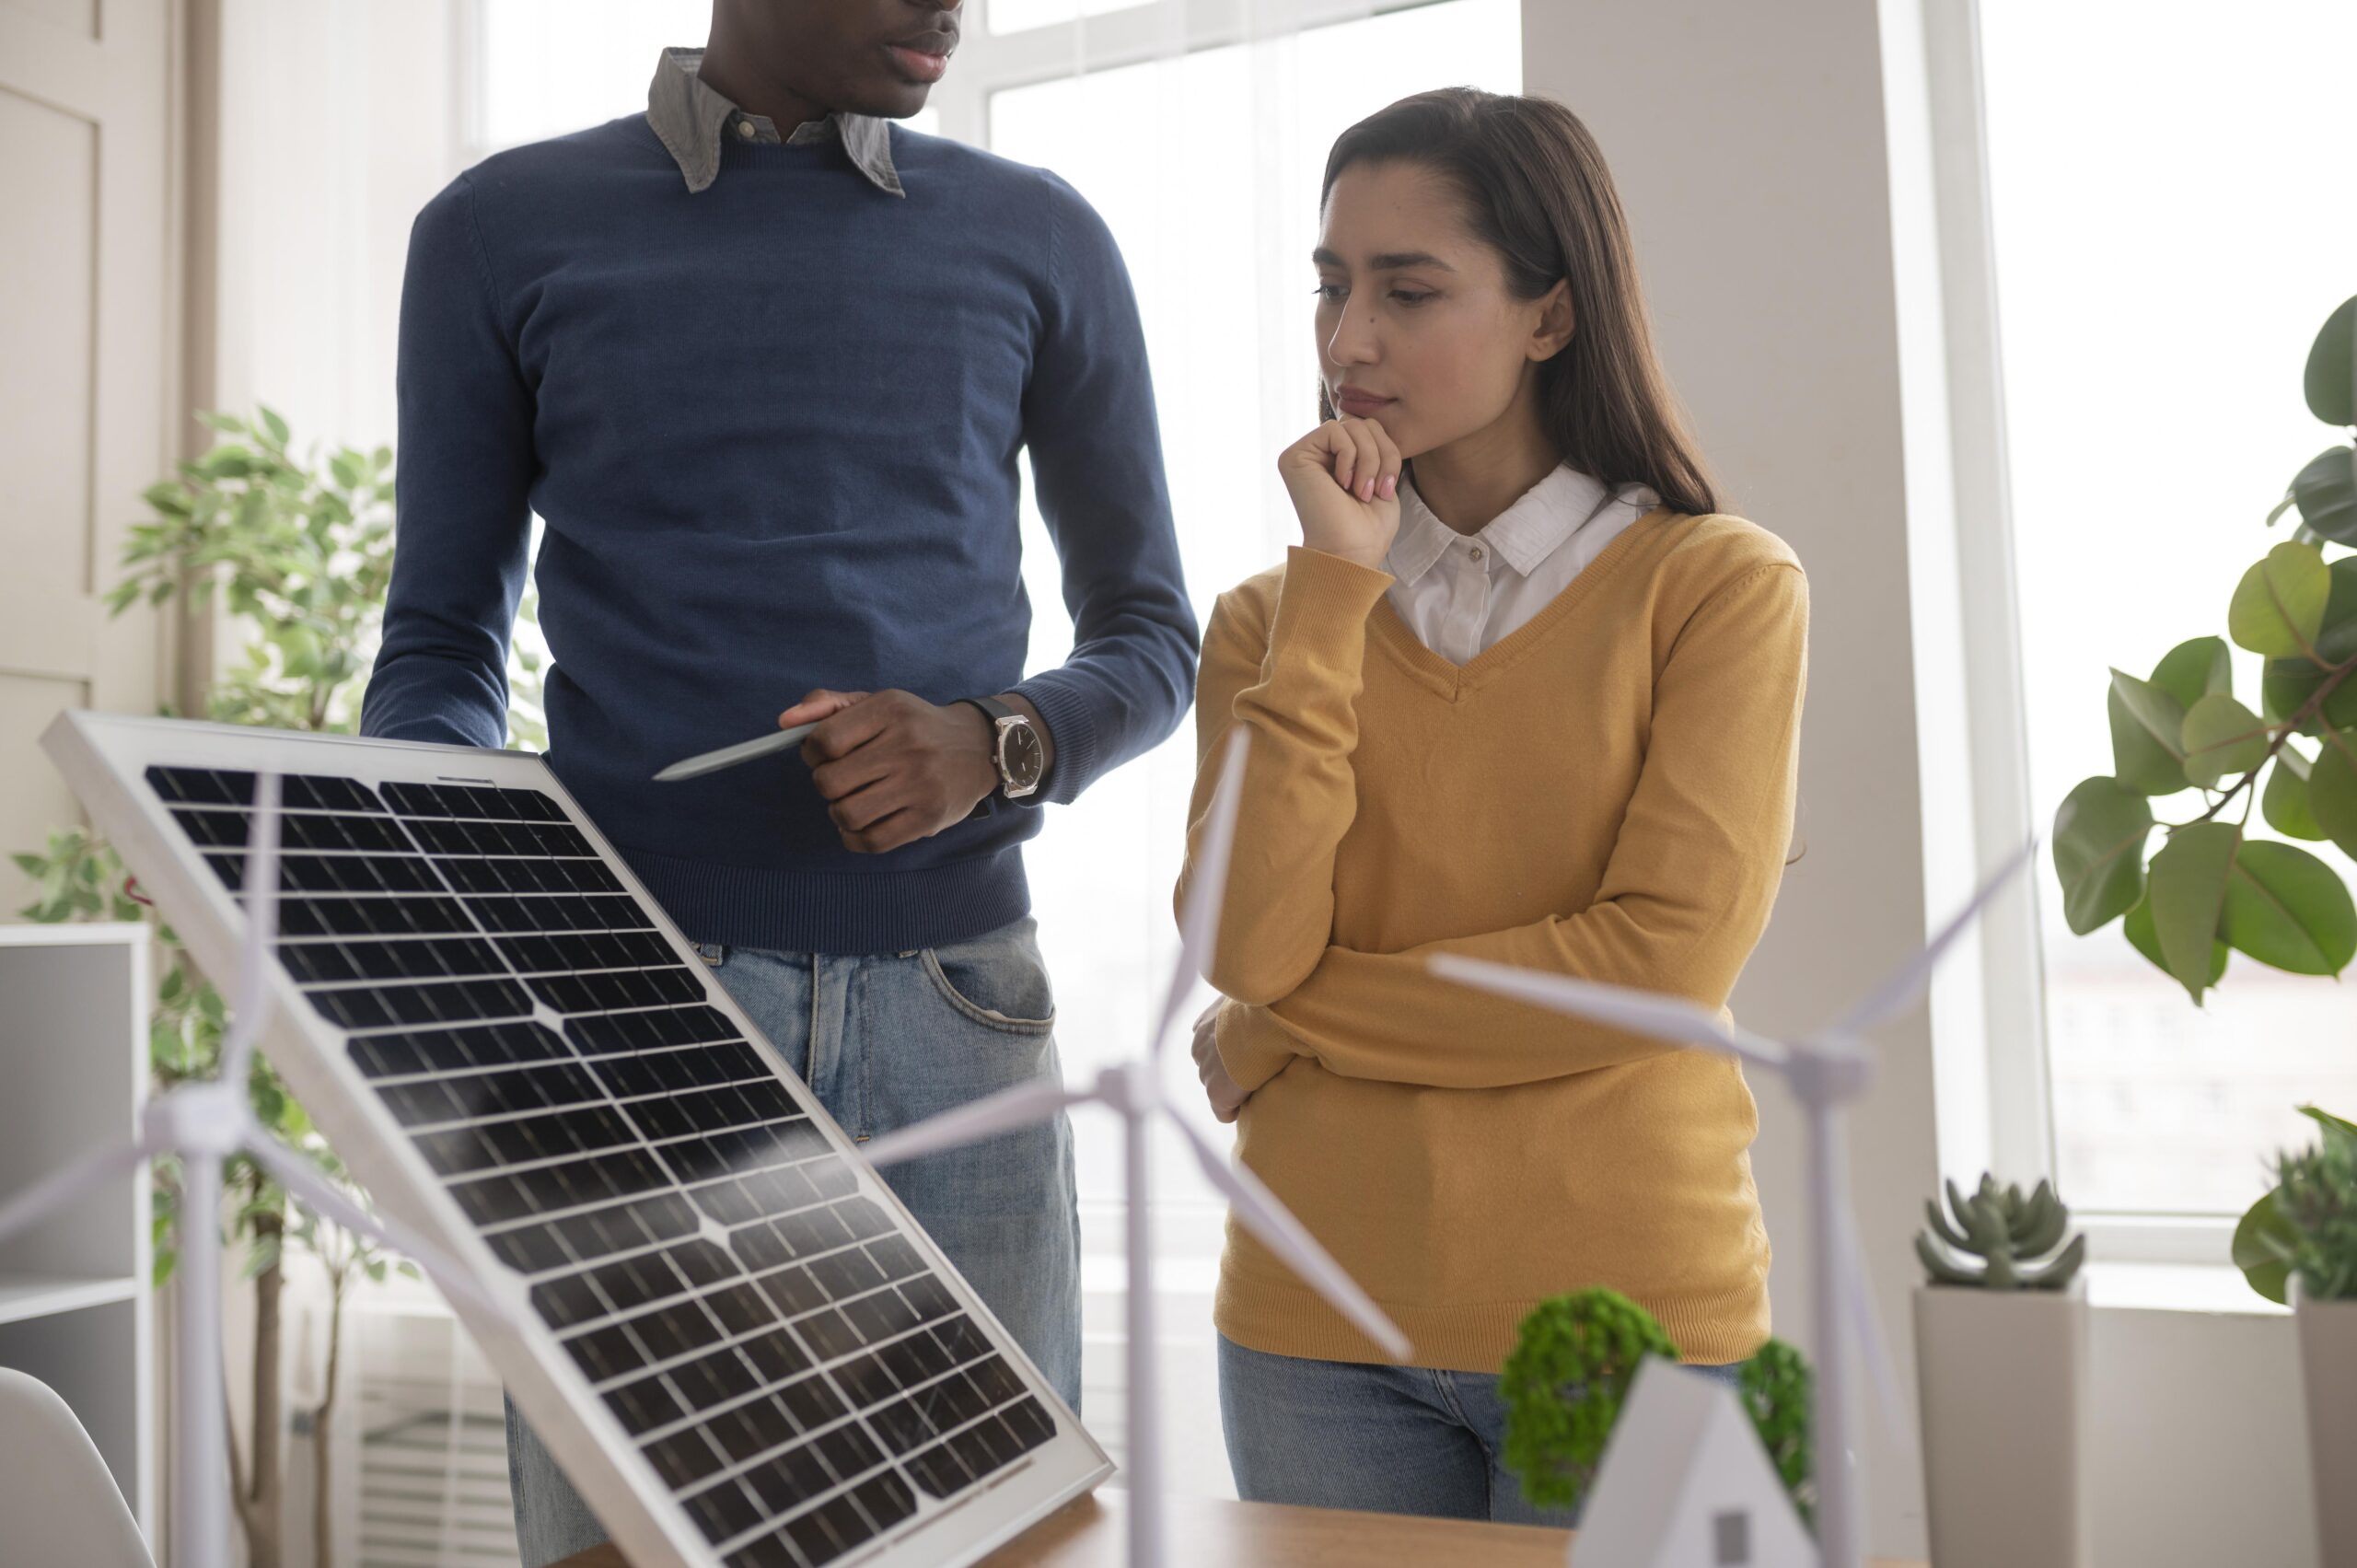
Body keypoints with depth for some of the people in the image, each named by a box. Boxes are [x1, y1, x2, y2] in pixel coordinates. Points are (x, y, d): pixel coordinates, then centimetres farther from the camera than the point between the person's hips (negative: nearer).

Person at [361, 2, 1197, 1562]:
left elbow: (1150, 635, 14)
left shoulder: (1039, 243, 11)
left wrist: (996, 748, -7)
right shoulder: (506, 230, 9)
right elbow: (445, 645, 12)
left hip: (950, 1008, 1)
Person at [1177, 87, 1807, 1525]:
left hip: (1631, 1313, -2)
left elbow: (1670, 959, -13)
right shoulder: (1274, 618, 6)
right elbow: (1246, 945, -9)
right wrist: (1338, 584, -9)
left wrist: (1286, 1033, -8)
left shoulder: (1723, 585, -3)